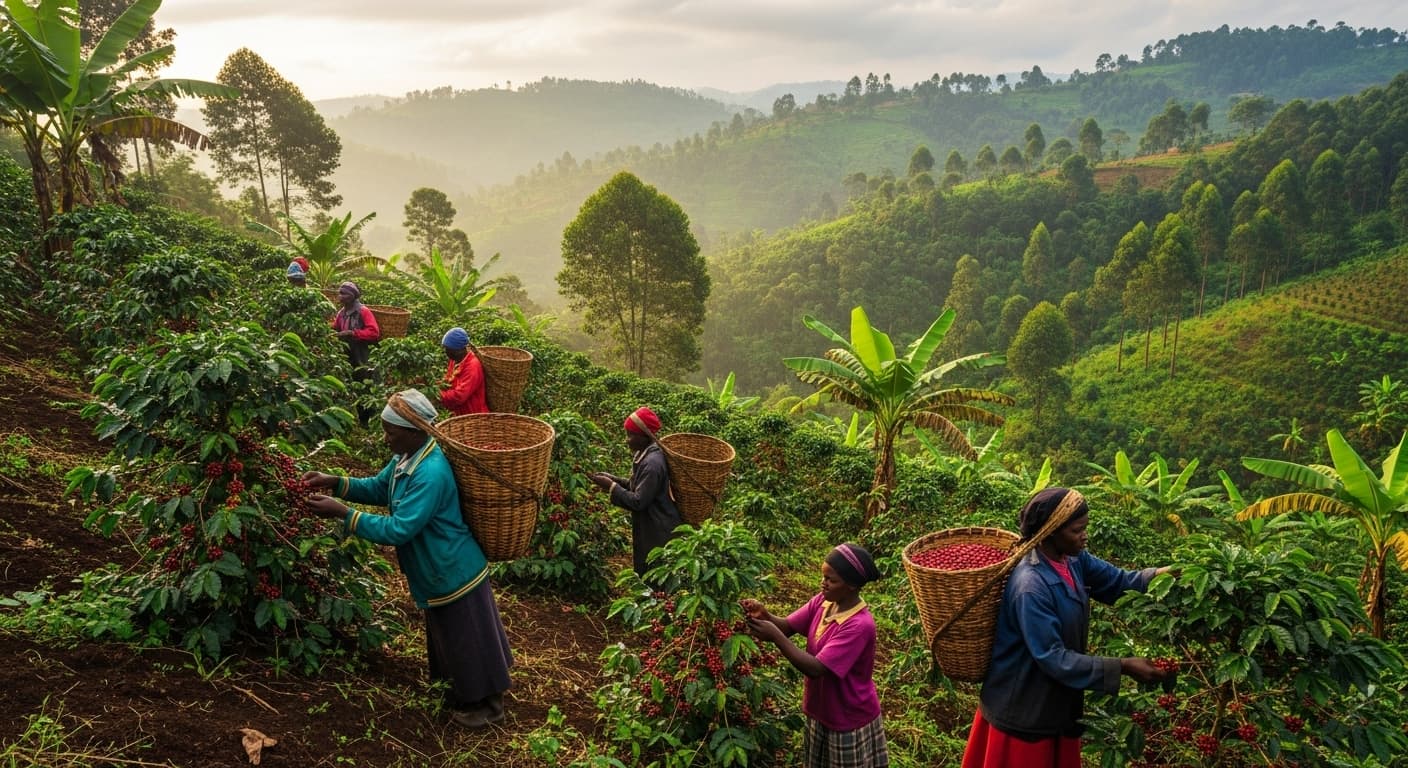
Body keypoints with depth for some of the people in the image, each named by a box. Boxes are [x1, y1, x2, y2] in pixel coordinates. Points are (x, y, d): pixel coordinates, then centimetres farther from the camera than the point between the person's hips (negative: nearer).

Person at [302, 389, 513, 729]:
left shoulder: (431, 474, -34)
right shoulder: (406, 457, -3)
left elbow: (398, 530, -33)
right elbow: (378, 488, 13)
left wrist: (342, 513, -32)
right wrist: (334, 482, -2)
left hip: (455, 574, -10)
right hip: (440, 574, 10)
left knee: (471, 643, 11)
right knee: (452, 640, 27)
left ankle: (486, 704, 30)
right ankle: (465, 692, 46)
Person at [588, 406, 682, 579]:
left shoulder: (652, 463, -26)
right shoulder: (645, 454, 4)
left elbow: (638, 501, -25)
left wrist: (611, 487, -17)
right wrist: (613, 479, 2)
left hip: (658, 533, -10)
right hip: (649, 529, 10)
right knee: (645, 573, 21)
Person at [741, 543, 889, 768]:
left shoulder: (860, 625, -31)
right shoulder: (823, 601, -7)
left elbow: (815, 668, -34)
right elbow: (787, 626, -7)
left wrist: (775, 637, -36)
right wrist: (764, 615, -28)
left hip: (850, 721, -7)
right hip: (822, 711, 7)